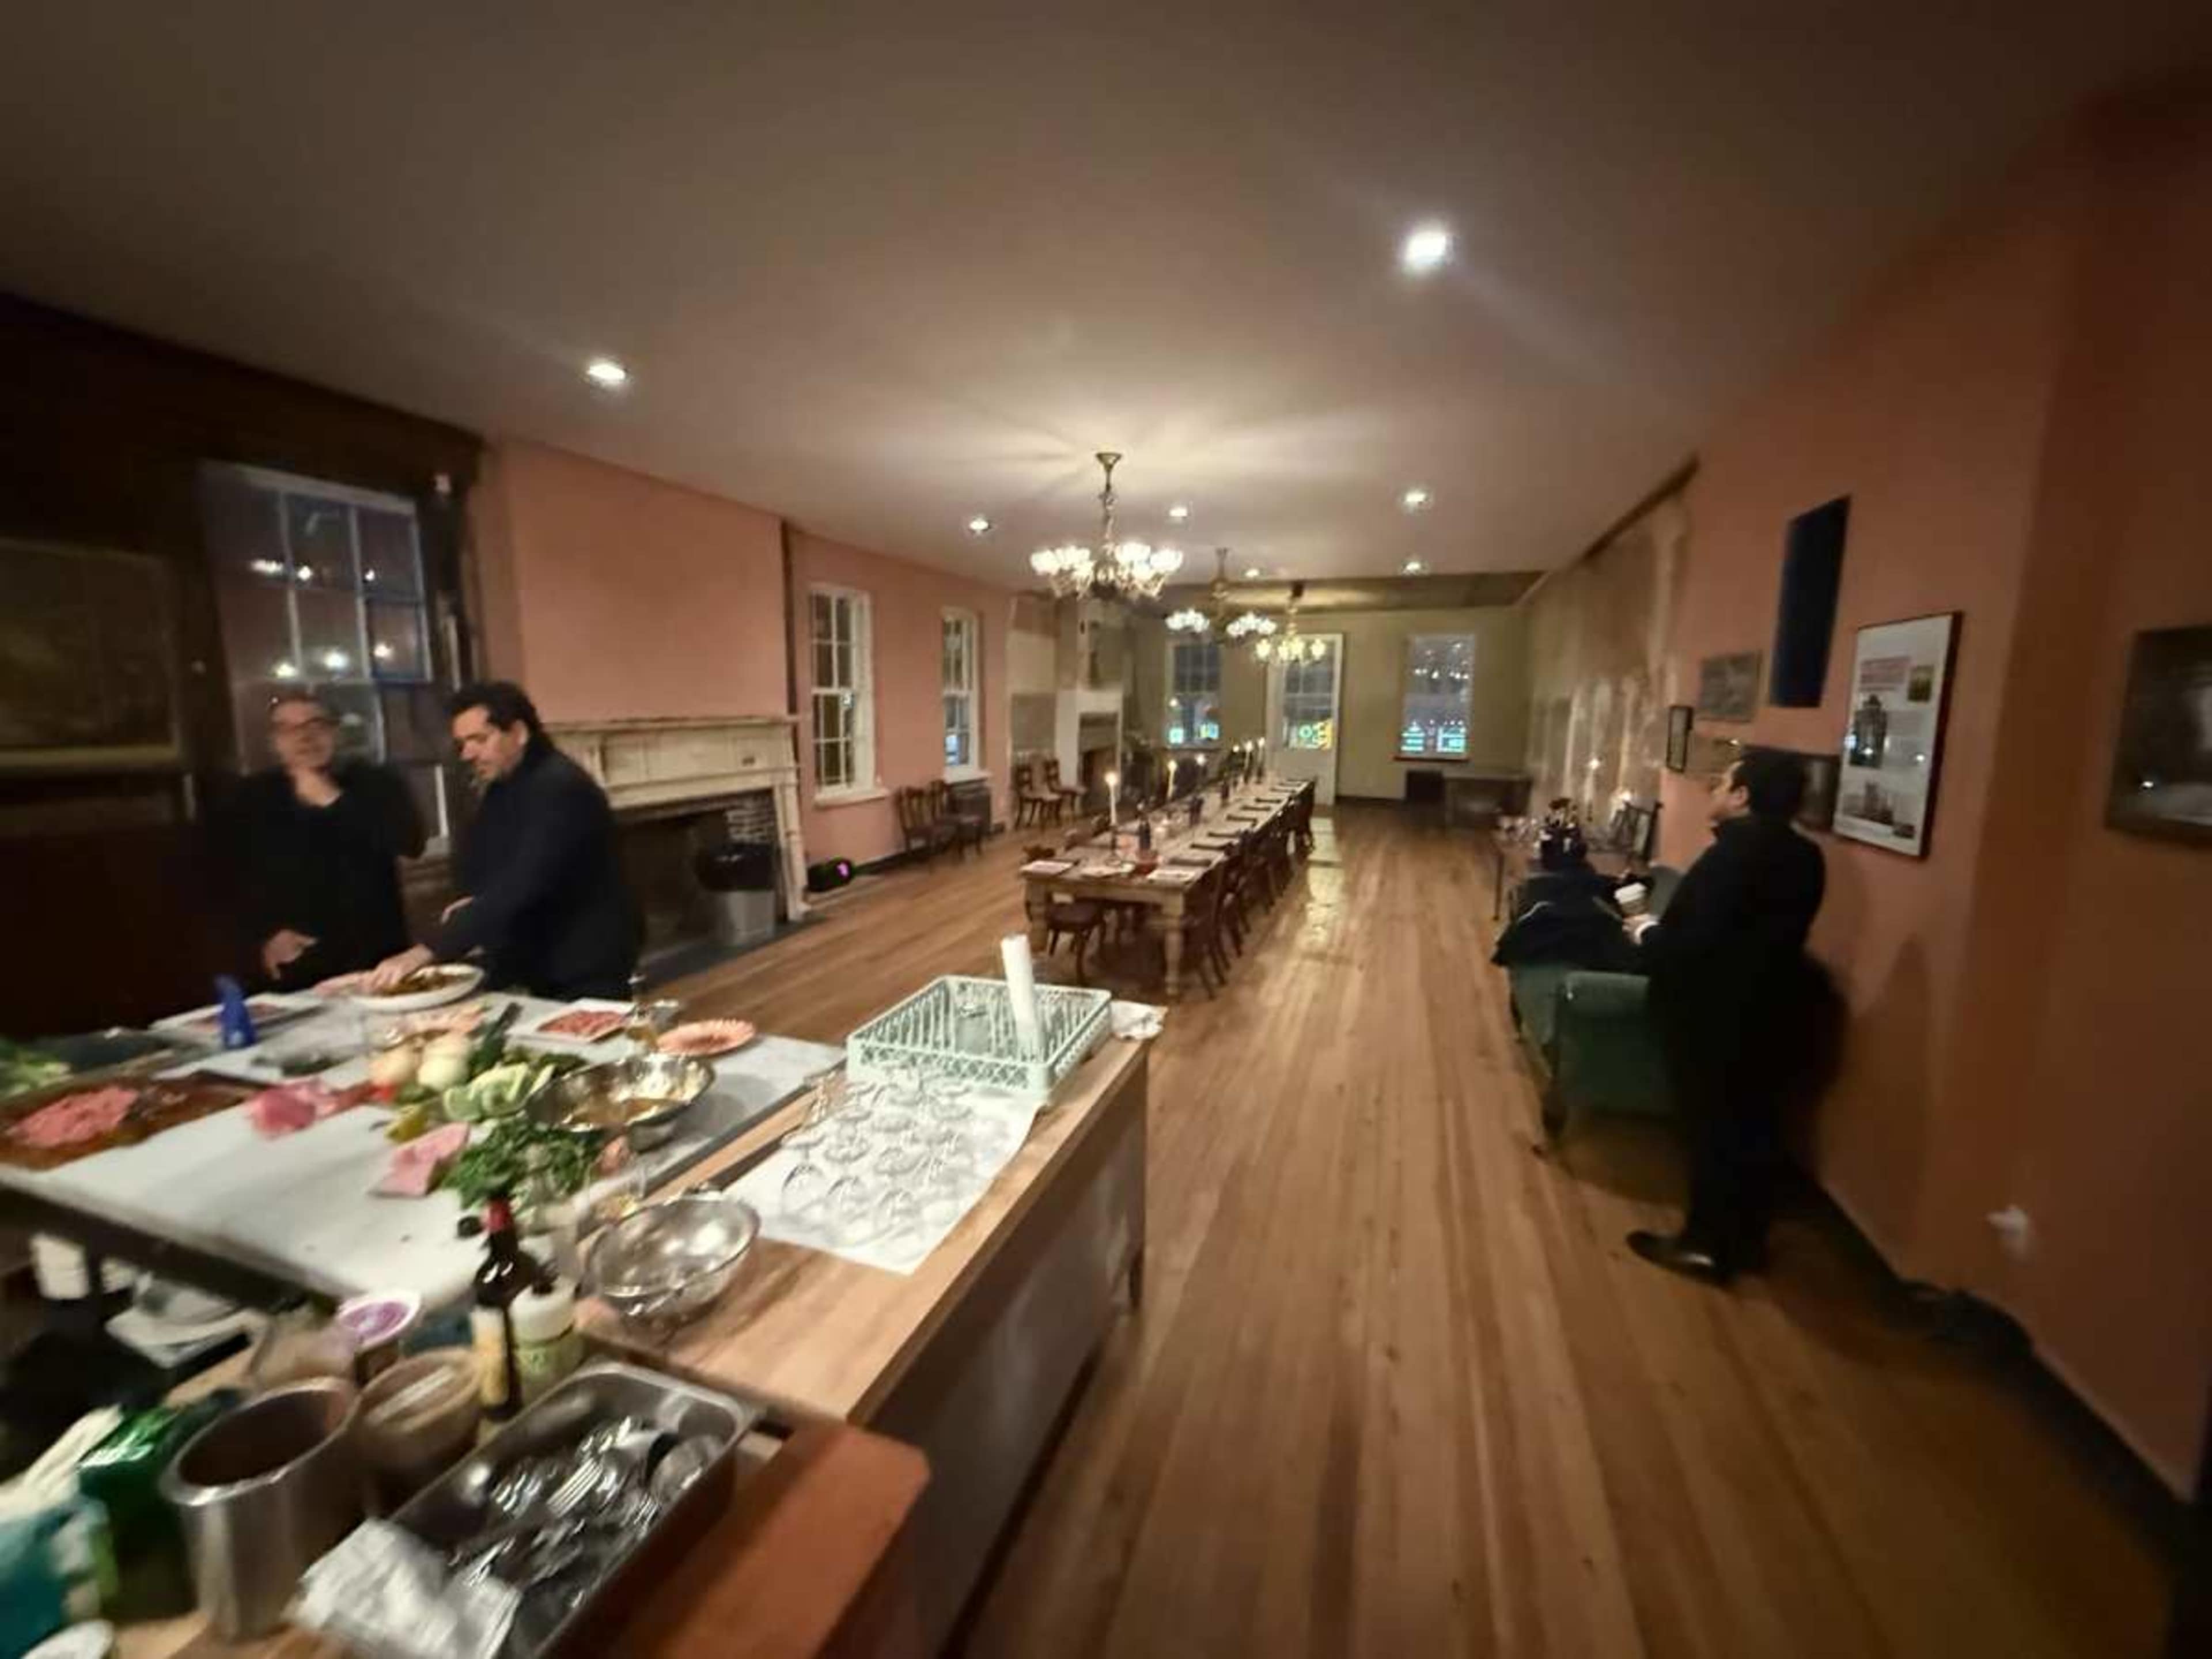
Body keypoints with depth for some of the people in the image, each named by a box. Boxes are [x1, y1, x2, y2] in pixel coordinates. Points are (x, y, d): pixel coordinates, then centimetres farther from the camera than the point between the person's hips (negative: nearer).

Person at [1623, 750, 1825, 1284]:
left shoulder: (1735, 853, -23)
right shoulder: (1801, 856, 6)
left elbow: (1697, 942, -27)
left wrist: (1648, 934, -9)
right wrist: (1665, 930, 13)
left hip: (1717, 1016, -8)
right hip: (1767, 1011, 8)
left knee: (1713, 1125, 4)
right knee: (1753, 1123, 17)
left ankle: (1708, 1241, 17)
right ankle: (1746, 1235, 30)